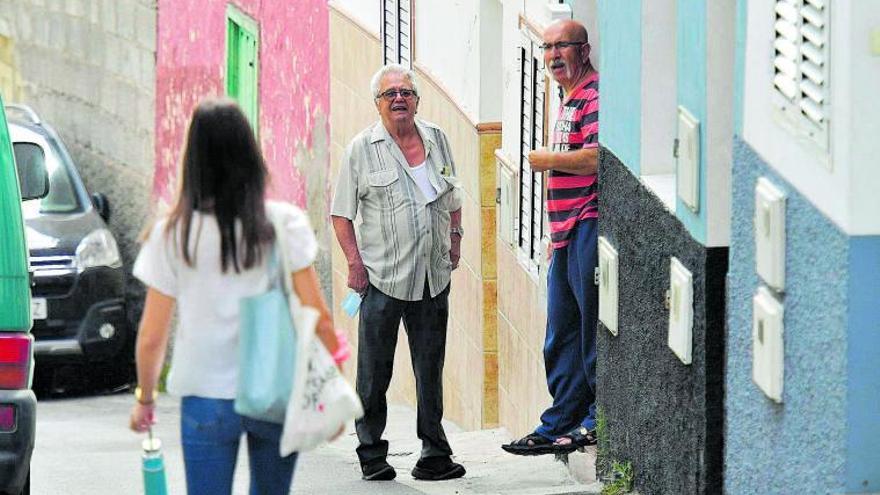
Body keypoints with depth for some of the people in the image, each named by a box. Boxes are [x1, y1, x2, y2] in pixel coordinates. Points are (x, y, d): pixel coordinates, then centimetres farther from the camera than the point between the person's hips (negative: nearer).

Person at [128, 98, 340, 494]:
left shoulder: (172, 234, -5)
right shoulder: (284, 223, -6)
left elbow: (151, 337, -2)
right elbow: (319, 317, -7)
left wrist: (145, 398, 14)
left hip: (206, 398, -1)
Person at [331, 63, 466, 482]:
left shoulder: (436, 140, 10)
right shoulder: (362, 148, -2)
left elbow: (453, 197, 24)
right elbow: (341, 213, -1)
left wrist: (455, 236, 10)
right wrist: (355, 262, -9)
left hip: (434, 275, 4)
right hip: (382, 276, -4)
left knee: (431, 369, 7)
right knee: (374, 372, 0)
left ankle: (434, 455, 12)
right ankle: (372, 455, 9)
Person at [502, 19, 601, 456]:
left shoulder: (594, 95, -11)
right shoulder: (569, 101, 22)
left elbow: (597, 158, -25)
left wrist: (546, 160, -11)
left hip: (588, 226, -11)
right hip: (567, 236, 11)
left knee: (592, 328, -6)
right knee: (561, 336, 11)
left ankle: (599, 419, 0)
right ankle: (560, 426, 15)